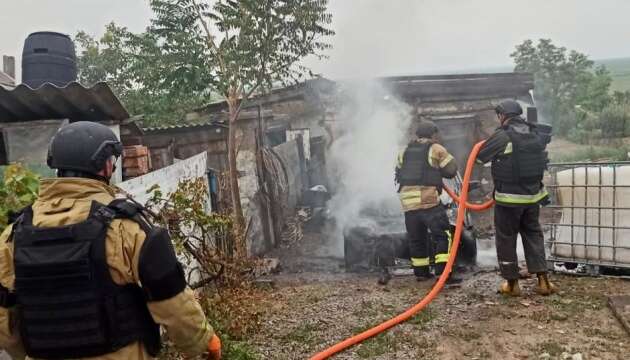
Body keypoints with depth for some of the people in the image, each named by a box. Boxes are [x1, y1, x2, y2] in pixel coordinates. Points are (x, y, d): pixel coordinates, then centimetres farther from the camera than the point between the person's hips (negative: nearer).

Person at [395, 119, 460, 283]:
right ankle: (443, 272, -8)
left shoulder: (404, 152, 16)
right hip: (429, 201, -6)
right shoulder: (436, 149, 1)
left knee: (416, 239, 15)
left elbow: (398, 174, 23)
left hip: (408, 203, 6)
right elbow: (451, 170, 2)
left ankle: (421, 272, 22)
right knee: (443, 236, 0)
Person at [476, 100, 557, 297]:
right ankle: (543, 280, 14)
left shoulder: (503, 136, -15)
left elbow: (480, 156, -8)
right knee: (533, 235, 17)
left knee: (506, 238, 7)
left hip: (509, 197, -6)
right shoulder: (537, 135, 4)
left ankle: (511, 283, 14)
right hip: (533, 195, 6)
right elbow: (542, 161, 11)